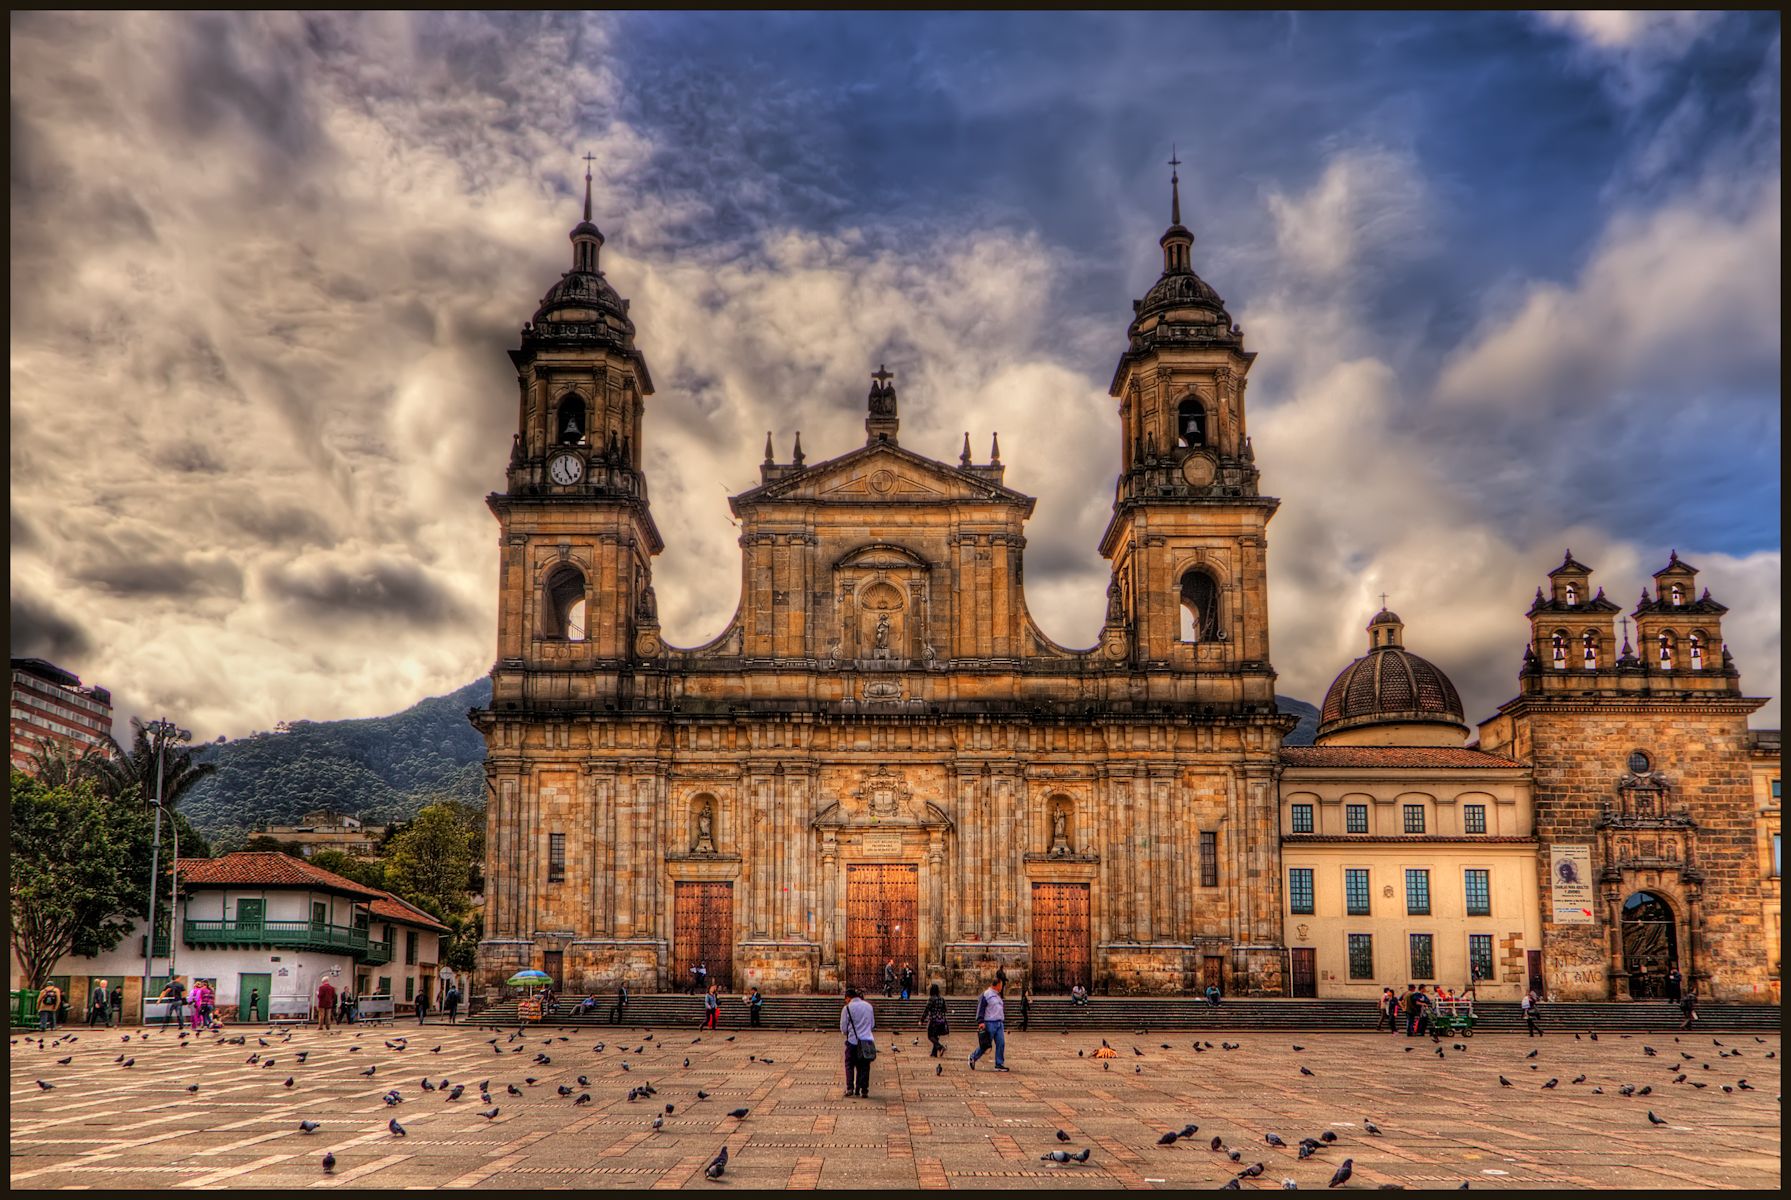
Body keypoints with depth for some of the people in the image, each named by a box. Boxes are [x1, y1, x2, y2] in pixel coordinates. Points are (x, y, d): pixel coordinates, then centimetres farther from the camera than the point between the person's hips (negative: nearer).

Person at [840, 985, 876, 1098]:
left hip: (853, 1041, -3)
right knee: (864, 1066, 9)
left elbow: (843, 1028, -3)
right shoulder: (868, 1006, 8)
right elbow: (873, 1025, 16)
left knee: (850, 1065, 10)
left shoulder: (847, 1008, -7)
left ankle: (850, 1088, 0)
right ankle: (864, 1090, 6)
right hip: (868, 1040, 3)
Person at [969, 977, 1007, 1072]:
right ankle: (973, 1057, 18)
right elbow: (980, 1009, -13)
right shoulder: (986, 995, -9)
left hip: (999, 1024, 7)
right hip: (990, 1024, -7)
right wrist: (980, 1022, -22)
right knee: (986, 1045, -2)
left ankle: (999, 1064, 6)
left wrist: (1004, 1024, 23)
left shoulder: (998, 996, 17)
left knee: (1001, 1044, 0)